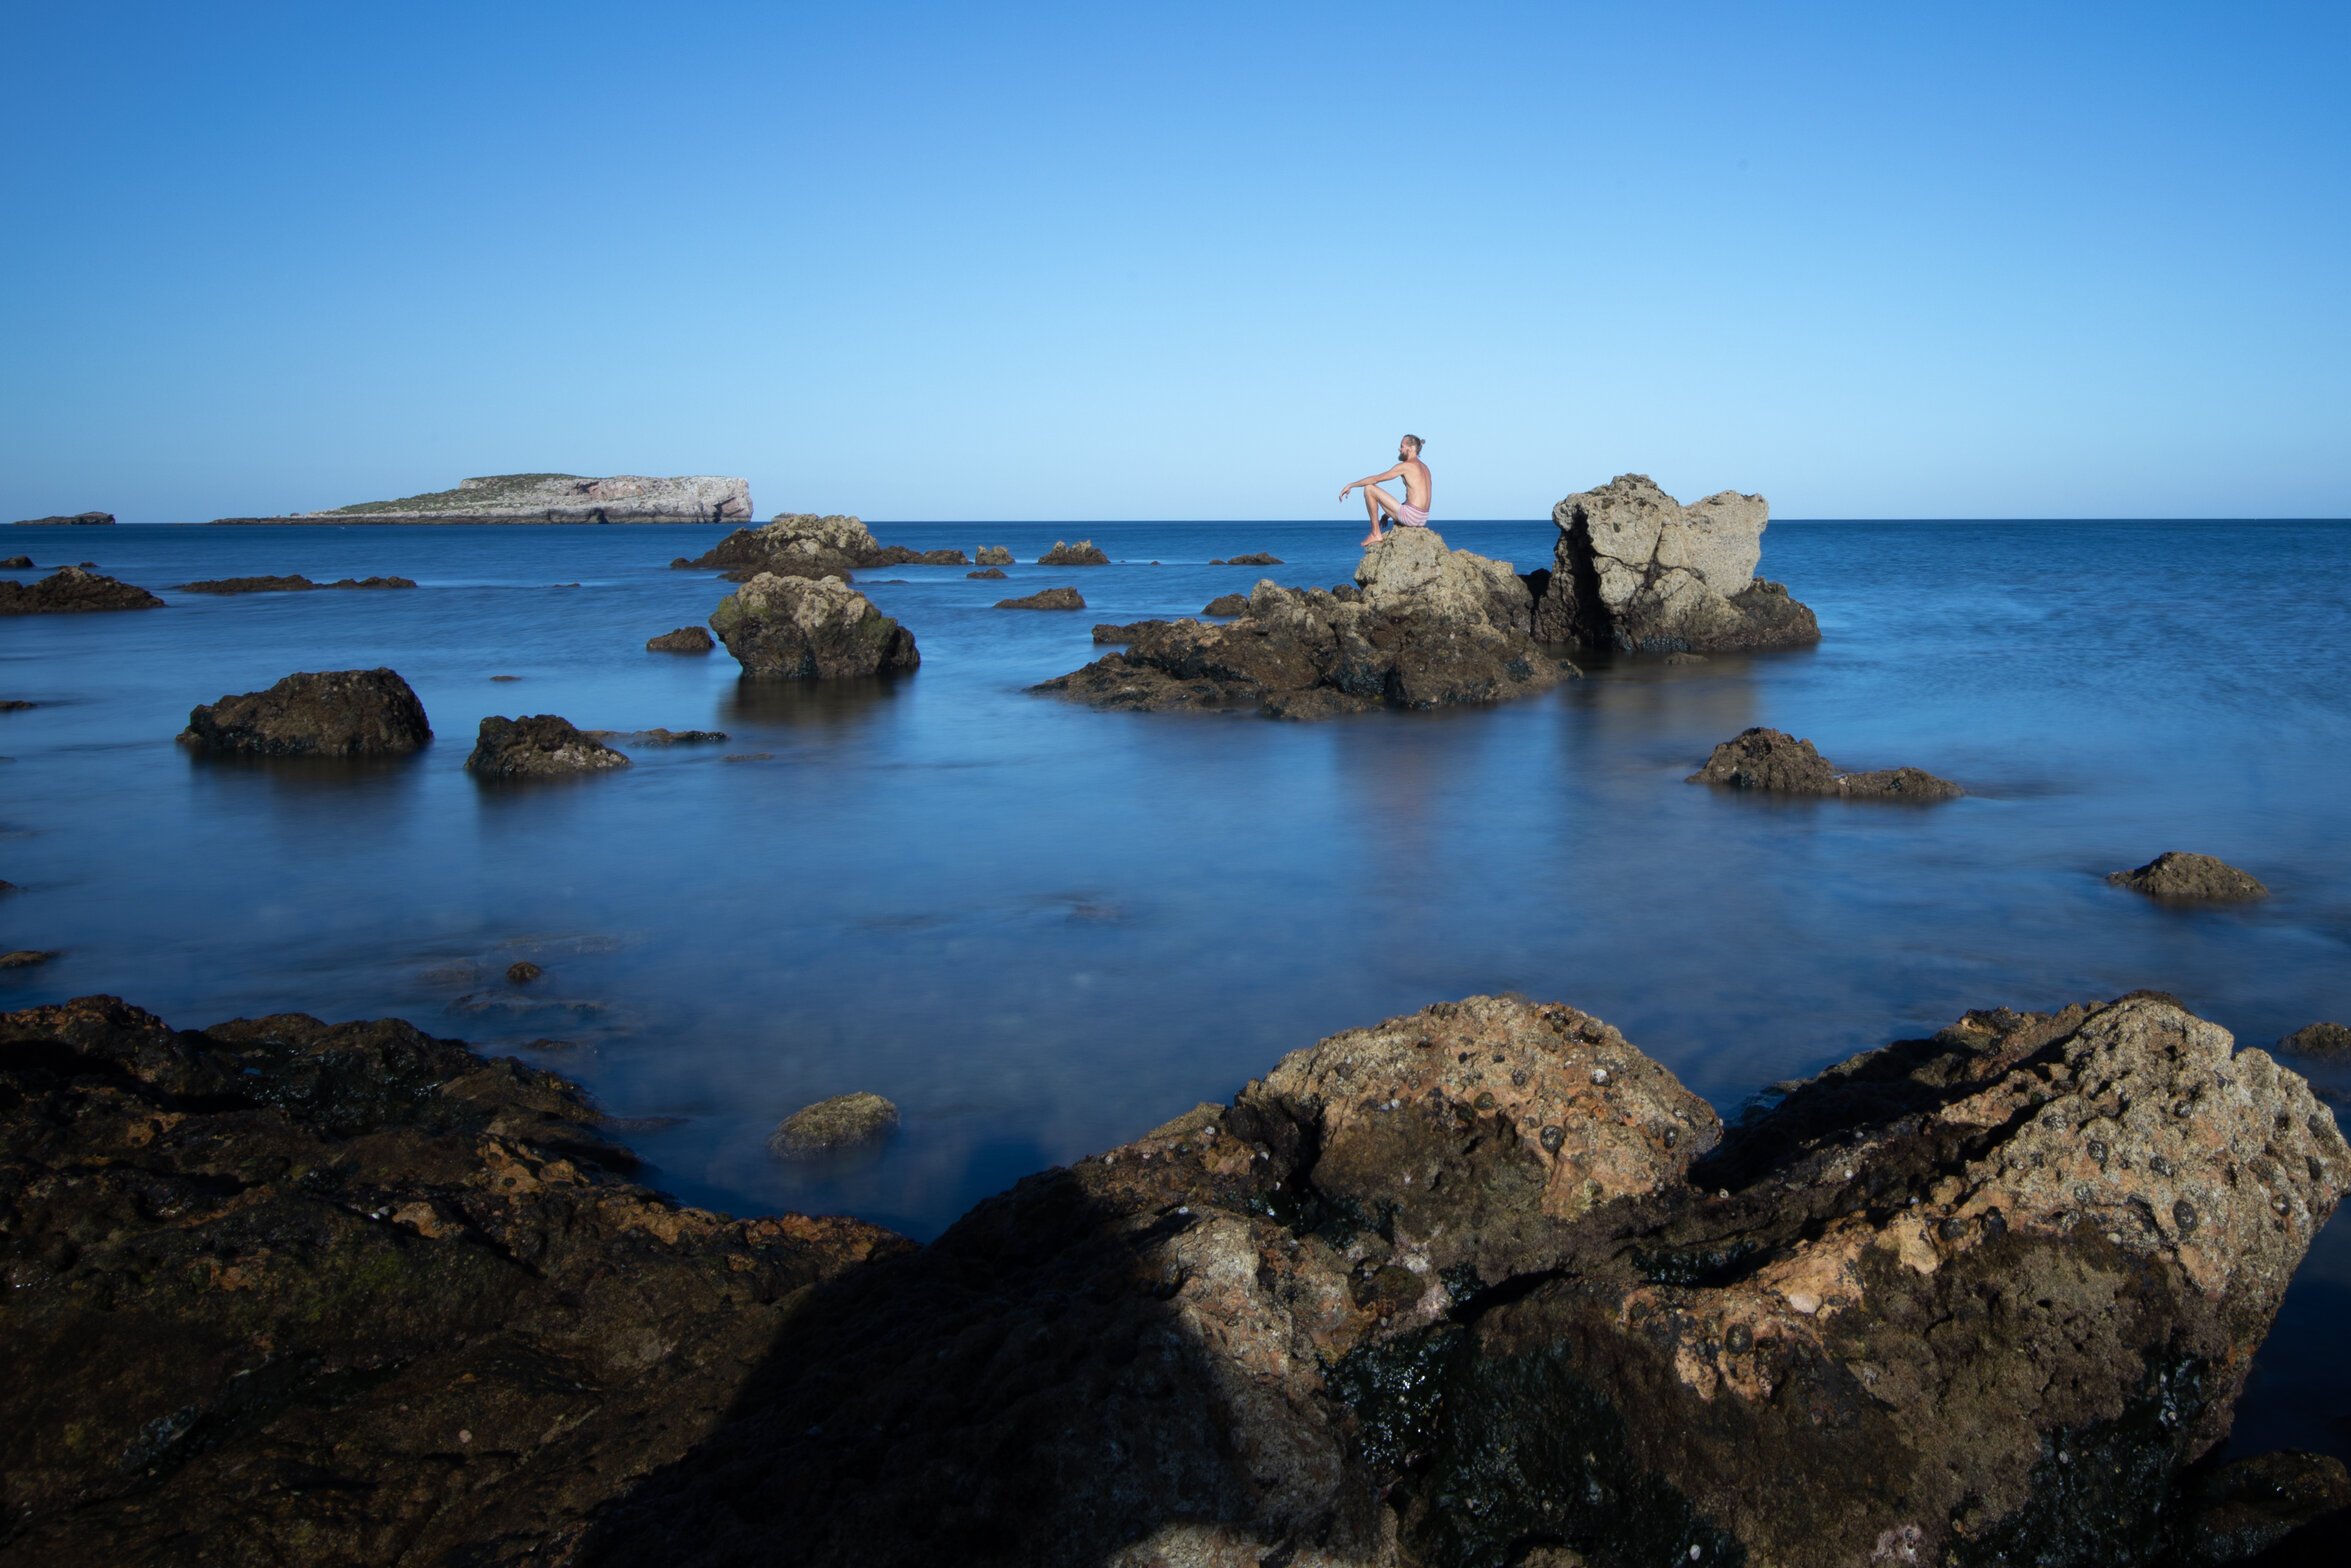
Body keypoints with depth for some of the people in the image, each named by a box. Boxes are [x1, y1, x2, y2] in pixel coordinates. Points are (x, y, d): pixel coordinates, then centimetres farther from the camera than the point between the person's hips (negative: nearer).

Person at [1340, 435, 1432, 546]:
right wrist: (1388, 513, 29)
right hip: (1423, 519, 9)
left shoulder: (1405, 466, -8)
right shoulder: (1424, 467, 18)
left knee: (1369, 488, -5)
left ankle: (1376, 533, -1)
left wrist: (1351, 485, 3)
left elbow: (1376, 479, -6)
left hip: (1410, 515, -9)